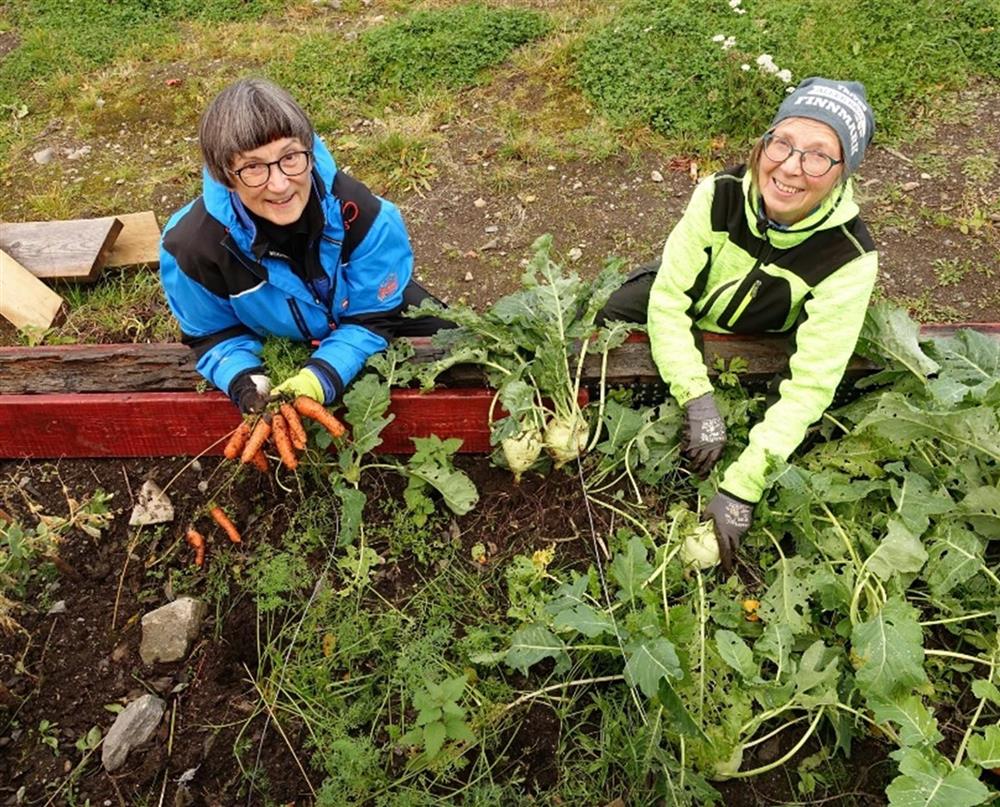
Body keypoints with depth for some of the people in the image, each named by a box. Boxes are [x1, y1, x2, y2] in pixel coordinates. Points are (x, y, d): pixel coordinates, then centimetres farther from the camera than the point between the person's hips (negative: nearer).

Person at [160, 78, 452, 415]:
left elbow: (371, 318, -24)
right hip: (279, 357, 1)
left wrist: (323, 375, -41)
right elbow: (214, 334, -14)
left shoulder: (360, 213, -35)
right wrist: (245, 382, -36)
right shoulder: (193, 247, -32)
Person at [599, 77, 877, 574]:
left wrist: (741, 490, -38)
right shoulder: (721, 194, -29)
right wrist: (699, 402, -38)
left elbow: (811, 384, -33)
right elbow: (668, 300, -25)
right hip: (683, 326, 2)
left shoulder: (849, 258, -34)